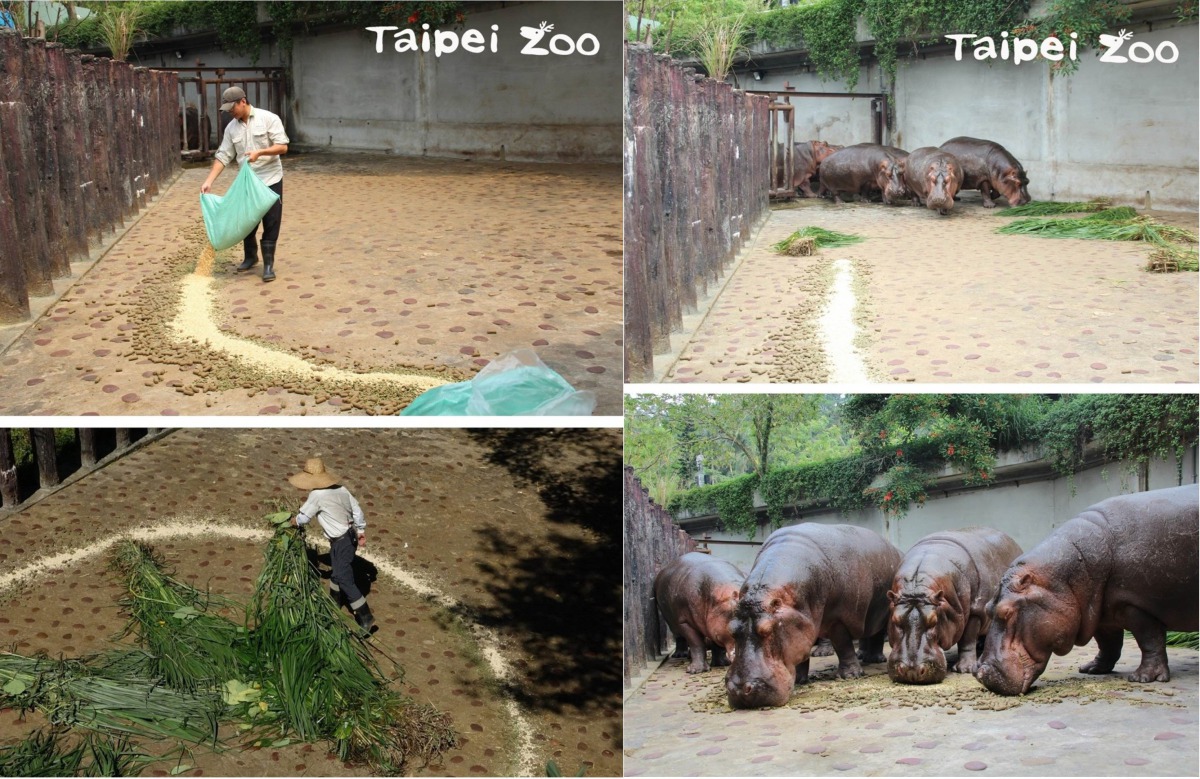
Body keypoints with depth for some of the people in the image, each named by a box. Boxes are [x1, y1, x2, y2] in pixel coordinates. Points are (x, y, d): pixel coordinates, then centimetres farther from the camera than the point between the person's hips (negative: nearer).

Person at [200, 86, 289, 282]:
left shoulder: (268, 119, -10)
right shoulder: (231, 128, 4)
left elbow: (282, 147, -14)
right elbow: (223, 156, 4)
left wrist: (260, 152, -28)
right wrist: (209, 181, -4)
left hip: (271, 180, -5)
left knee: (271, 224, -4)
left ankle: (268, 264, 1)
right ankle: (250, 256, 30)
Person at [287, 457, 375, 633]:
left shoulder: (317, 495, -19)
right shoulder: (340, 490, 1)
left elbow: (302, 518, -8)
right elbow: (357, 510, 6)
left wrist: (292, 521, 14)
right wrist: (361, 531, 17)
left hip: (341, 542, -9)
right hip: (350, 535, 9)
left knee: (345, 579, -5)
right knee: (338, 571, 27)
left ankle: (365, 617, -6)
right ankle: (334, 600, 48)